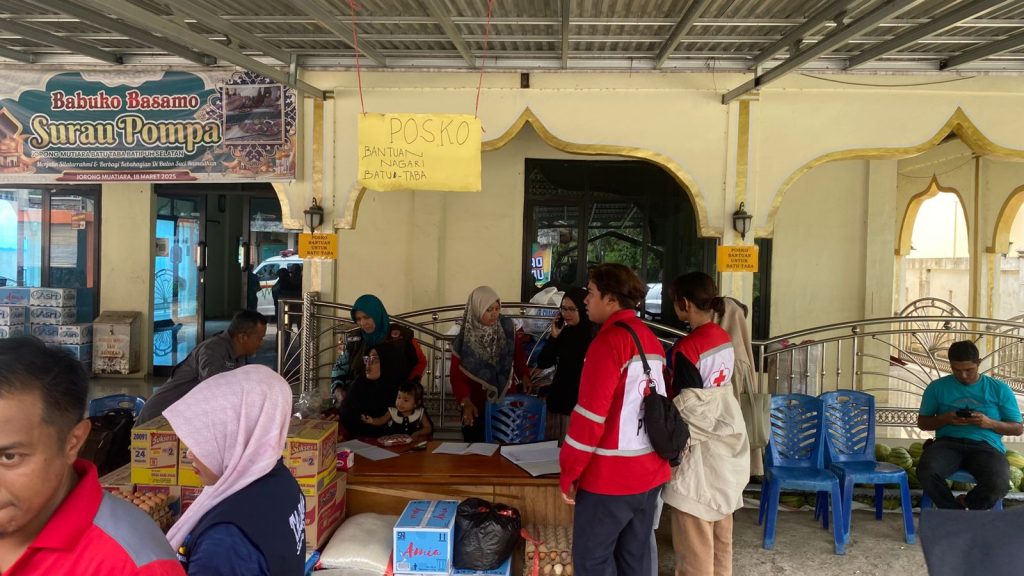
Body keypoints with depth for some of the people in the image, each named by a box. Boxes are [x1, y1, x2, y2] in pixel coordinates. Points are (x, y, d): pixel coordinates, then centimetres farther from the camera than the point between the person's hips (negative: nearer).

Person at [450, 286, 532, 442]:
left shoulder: (507, 328, -6)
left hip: (506, 401, 1)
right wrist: (465, 401, -23)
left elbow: (518, 355, 7)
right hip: (477, 405, -1)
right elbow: (457, 375, -10)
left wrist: (524, 375, -10)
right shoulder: (464, 339, -10)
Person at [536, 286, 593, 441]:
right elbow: (542, 363, 3)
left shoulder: (593, 335, -10)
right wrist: (553, 336, -6)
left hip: (580, 404, -5)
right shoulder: (564, 332, 5)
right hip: (558, 400, 5)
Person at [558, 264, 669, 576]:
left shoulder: (609, 340, -16)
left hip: (610, 476, -8)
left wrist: (569, 473, -11)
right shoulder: (651, 339, 10)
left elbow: (591, 415, -19)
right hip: (650, 471, 8)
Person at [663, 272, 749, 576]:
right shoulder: (724, 339, 4)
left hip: (700, 450, -8)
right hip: (727, 443, 8)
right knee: (720, 528, 19)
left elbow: (688, 410, -18)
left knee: (694, 538, 4)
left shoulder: (686, 348, -20)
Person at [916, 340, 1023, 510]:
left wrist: (990, 423, -7)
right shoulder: (937, 387, 11)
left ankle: (966, 503, 2)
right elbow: (922, 423, 15)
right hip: (948, 442, 0)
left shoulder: (999, 389, 11)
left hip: (986, 445, 0)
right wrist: (946, 419, -7)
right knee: (926, 472, -35)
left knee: (999, 484, -34)